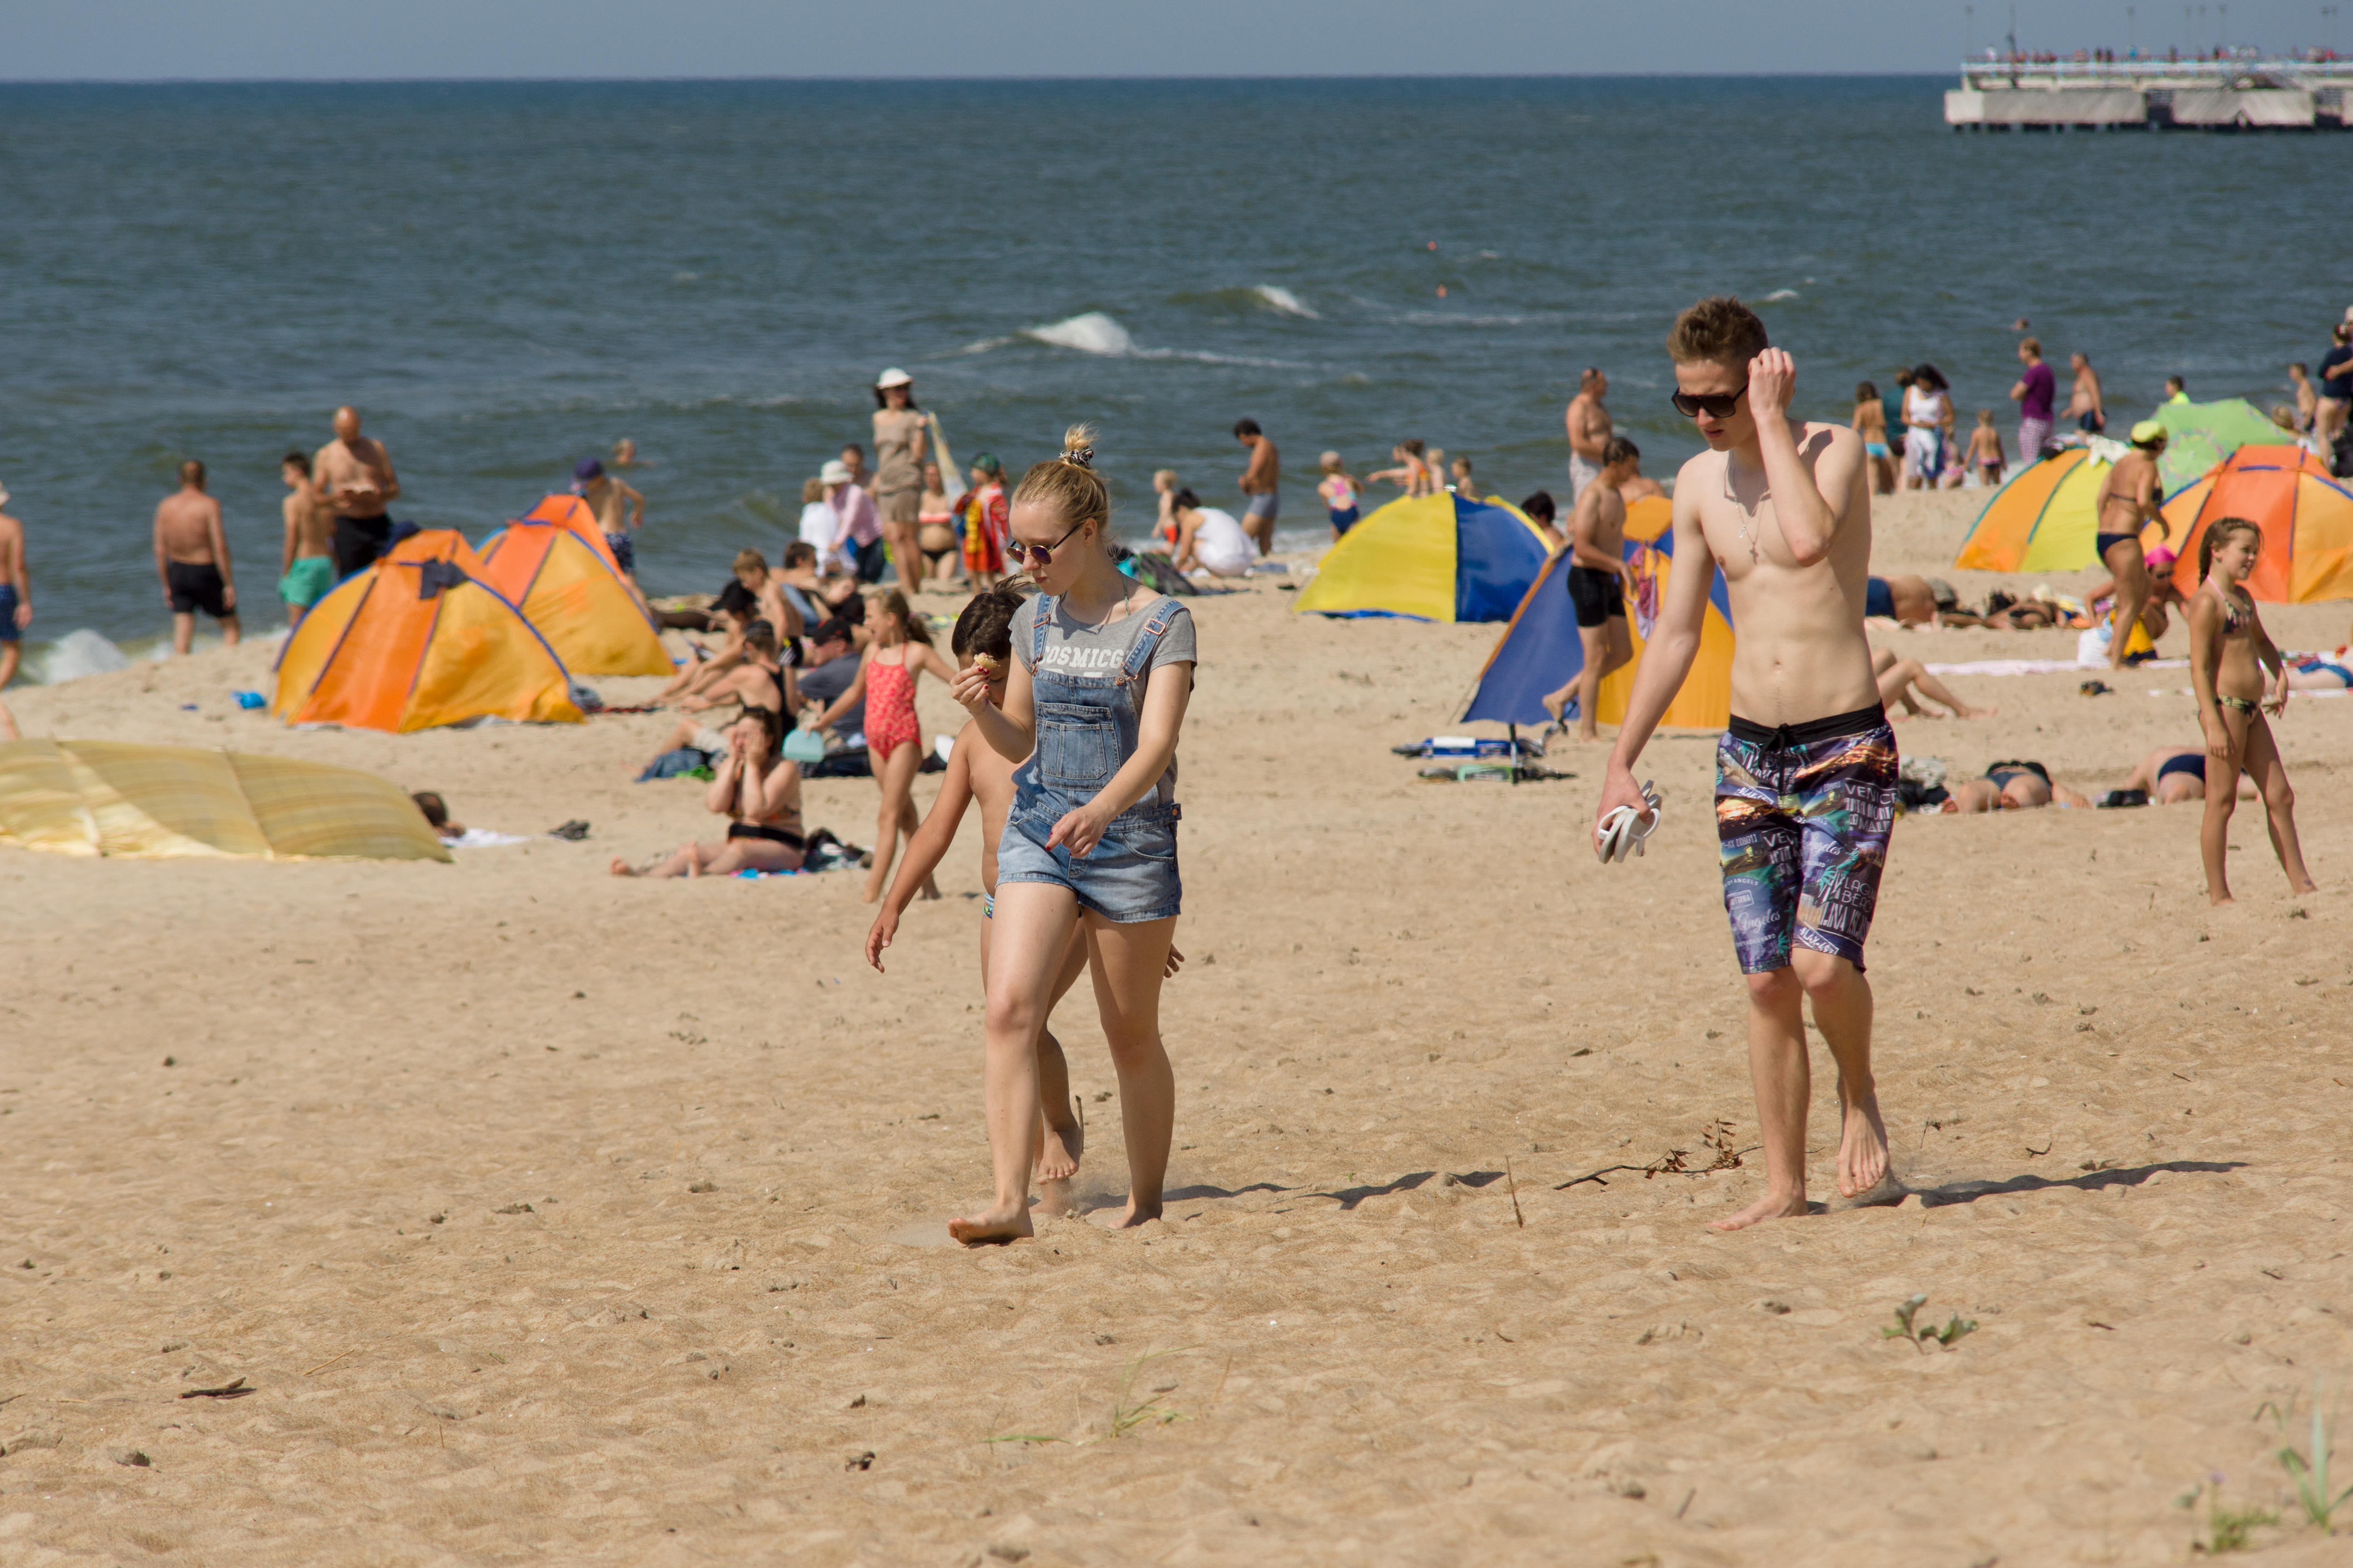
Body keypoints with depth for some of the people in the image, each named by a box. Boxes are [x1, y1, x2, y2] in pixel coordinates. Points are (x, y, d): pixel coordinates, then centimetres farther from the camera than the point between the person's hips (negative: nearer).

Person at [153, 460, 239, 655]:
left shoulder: (166, 506, 1)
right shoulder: (209, 505, -12)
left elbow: (160, 550, 2)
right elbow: (220, 546, -17)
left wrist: (166, 585, 11)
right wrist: (229, 585, -12)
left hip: (178, 573, 4)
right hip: (206, 572, -4)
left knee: (182, 632, 5)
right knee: (230, 626, 10)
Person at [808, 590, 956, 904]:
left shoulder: (916, 653, -5)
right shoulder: (873, 651, 11)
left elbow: (956, 680, -6)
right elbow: (856, 691, 25)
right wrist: (823, 721, 27)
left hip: (905, 739, -6)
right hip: (876, 739, 6)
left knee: (889, 817, -11)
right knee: (905, 816, 12)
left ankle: (872, 895, -18)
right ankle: (928, 886, 21)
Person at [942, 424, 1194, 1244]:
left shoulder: (1162, 623, -8)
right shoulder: (1034, 621, 8)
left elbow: (1155, 746, -18)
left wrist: (1102, 809, -37)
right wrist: (980, 709, -7)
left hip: (1130, 836, -4)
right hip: (1037, 829, 4)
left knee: (1132, 1036, 6)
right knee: (1010, 1008, -15)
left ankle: (1146, 1201, 22)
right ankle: (1010, 1200, -20)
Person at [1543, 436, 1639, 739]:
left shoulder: (1615, 494, 11)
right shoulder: (1592, 497, -19)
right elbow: (1582, 548, -25)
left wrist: (1621, 574, 23)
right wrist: (1619, 564, -23)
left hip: (1608, 581, 10)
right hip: (1587, 579, -10)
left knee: (1622, 653, 9)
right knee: (1596, 659, -6)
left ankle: (1561, 697, 18)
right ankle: (1587, 731, 2)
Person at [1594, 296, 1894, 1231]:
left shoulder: (1833, 451, -8)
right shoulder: (1699, 484, 9)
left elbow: (1809, 536, -31)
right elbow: (1675, 633, 16)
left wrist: (1772, 420, -20)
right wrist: (1622, 764, 15)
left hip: (1846, 748, -5)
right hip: (1750, 754, 5)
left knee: (1821, 963, -17)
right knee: (1766, 980, 1)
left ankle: (1858, 1096, 12)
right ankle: (1784, 1185, 8)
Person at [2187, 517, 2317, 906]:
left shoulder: (2242, 596, 15)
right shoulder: (2207, 602, -12)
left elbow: (2261, 641, 33)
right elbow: (2199, 667, -17)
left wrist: (2280, 676, 15)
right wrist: (2214, 725, -23)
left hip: (2251, 710, 9)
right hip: (2225, 707, -9)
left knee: (2280, 797, 10)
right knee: (2221, 802, -4)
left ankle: (2301, 885, 16)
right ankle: (2218, 895, 1)